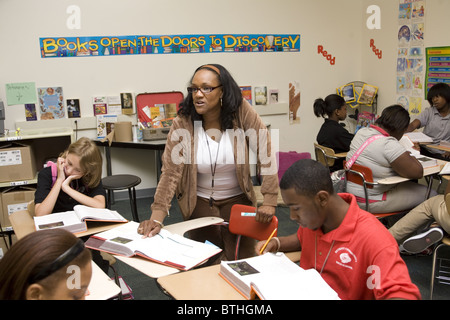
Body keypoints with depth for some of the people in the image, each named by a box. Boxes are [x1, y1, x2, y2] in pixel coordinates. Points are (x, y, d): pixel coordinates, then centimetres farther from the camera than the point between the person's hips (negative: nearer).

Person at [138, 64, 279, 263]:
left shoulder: (241, 111, -17)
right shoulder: (182, 123, -16)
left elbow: (266, 154, -18)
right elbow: (171, 171, -19)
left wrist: (269, 201, -24)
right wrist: (157, 216, -29)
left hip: (237, 198, 0)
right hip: (199, 200, 0)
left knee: (241, 259, -1)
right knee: (205, 262, 2)